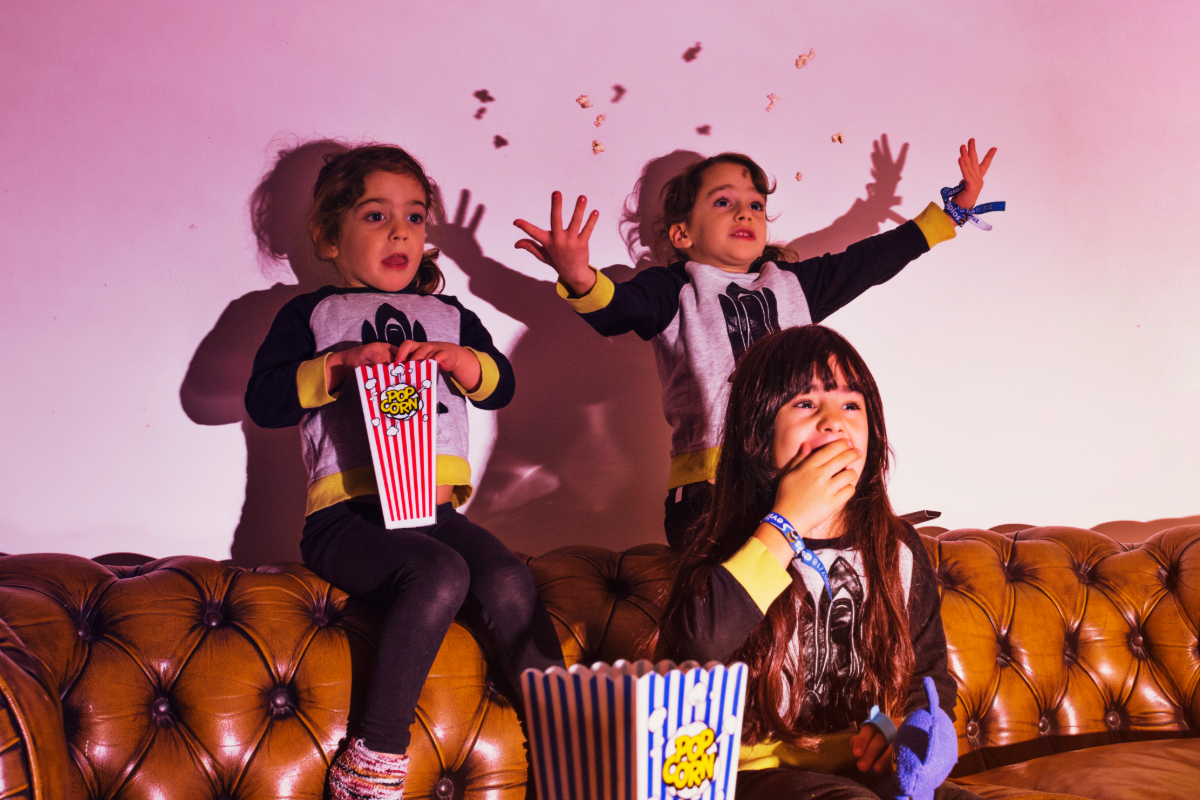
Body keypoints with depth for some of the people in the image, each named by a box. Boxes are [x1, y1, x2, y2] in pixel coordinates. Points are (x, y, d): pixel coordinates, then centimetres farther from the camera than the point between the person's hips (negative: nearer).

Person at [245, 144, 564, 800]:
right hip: (348, 514, -4)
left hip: (434, 509, 4)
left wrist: (459, 358, -7)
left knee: (508, 579, -24)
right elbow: (263, 400, 1)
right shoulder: (311, 314, 13)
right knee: (440, 575, -32)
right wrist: (339, 365, -12)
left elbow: (501, 387, 12)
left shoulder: (450, 316, 24)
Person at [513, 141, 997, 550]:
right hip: (707, 479, -4)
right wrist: (580, 281, -39)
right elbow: (620, 307, -14)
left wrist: (955, 207, 27)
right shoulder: (675, 289, 6)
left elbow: (873, 258, 26)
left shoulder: (793, 283, 22)